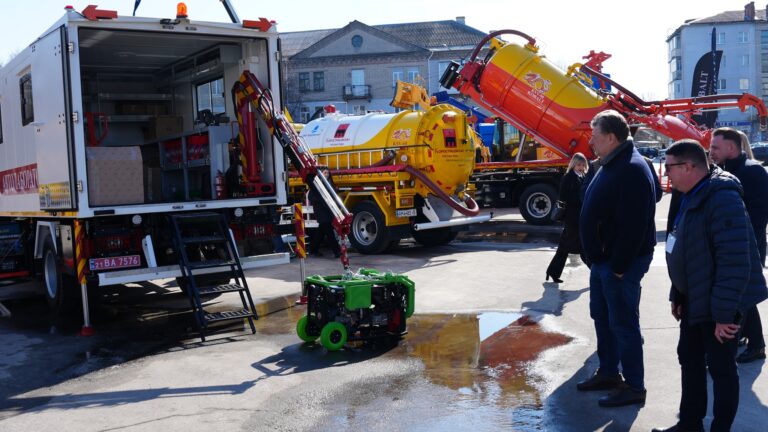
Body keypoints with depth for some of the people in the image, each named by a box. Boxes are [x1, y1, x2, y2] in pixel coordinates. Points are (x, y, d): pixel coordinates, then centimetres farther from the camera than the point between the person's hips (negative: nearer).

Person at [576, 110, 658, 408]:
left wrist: (619, 266, -23)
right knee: (602, 317, 18)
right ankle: (608, 373, 31)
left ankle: (634, 387, 9)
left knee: (623, 323, -3)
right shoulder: (611, 166, 13)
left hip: (620, 263, -10)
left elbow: (633, 225, -26)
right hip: (603, 259, 11)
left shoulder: (632, 170, -21)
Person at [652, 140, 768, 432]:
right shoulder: (692, 198, 9)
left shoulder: (722, 199, -23)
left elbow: (735, 262, -27)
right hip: (696, 300, 10)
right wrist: (678, 295, 17)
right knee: (689, 359, 17)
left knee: (720, 367, 3)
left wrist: (724, 312, -25)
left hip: (718, 305, -10)